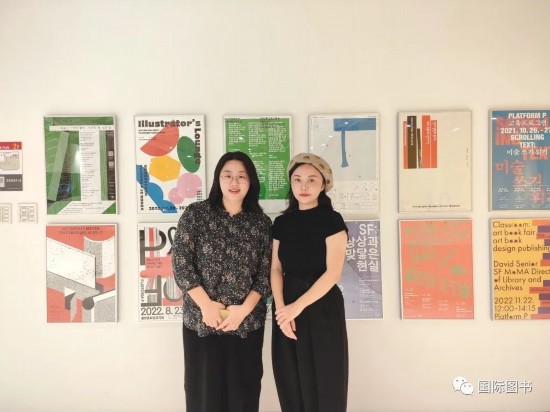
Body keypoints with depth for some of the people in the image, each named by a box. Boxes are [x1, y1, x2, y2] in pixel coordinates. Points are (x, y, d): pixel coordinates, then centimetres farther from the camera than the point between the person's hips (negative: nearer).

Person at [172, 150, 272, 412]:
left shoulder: (262, 223, 3)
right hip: (201, 320, -1)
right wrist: (206, 305, -12)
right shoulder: (195, 214, -2)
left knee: (243, 390, 12)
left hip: (247, 322, 2)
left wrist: (244, 309, -11)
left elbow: (266, 273, 1)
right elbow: (180, 263, -7)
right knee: (204, 389, 10)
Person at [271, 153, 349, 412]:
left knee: (323, 383, 5)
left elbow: (333, 273, -14)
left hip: (322, 307, -4)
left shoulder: (332, 220, -8)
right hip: (287, 308, 4)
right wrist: (281, 309, -10)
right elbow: (276, 269, 3)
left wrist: (298, 306, -16)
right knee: (291, 383, 11)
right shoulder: (282, 222, 6)